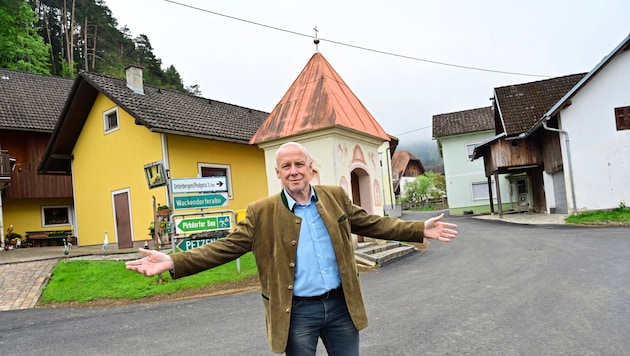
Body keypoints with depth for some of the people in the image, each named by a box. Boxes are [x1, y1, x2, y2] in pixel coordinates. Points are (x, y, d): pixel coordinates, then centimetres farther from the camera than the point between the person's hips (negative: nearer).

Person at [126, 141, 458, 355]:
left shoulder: (336, 197, 1)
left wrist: (420, 229, 1)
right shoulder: (261, 212, -7)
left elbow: (373, 224, 7)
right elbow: (226, 247, -8)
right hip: (296, 311, -2)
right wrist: (173, 262, -19)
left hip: (340, 304, 3)